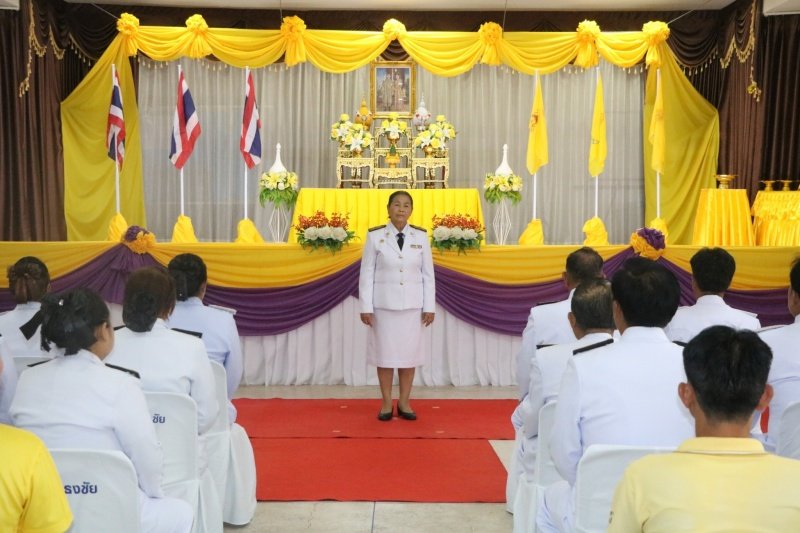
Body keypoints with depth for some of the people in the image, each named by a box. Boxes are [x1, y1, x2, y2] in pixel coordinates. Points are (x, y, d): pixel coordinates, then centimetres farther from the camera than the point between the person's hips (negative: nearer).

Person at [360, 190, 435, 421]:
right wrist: (366, 307, -7)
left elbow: (428, 274, 3)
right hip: (384, 303, -1)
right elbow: (367, 273, -2)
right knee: (385, 352, 3)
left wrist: (429, 307, -1)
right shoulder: (375, 236, -3)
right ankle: (386, 403, 16)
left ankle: (404, 403, 18)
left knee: (410, 352, 6)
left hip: (412, 304, 2)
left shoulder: (421, 236, 1)